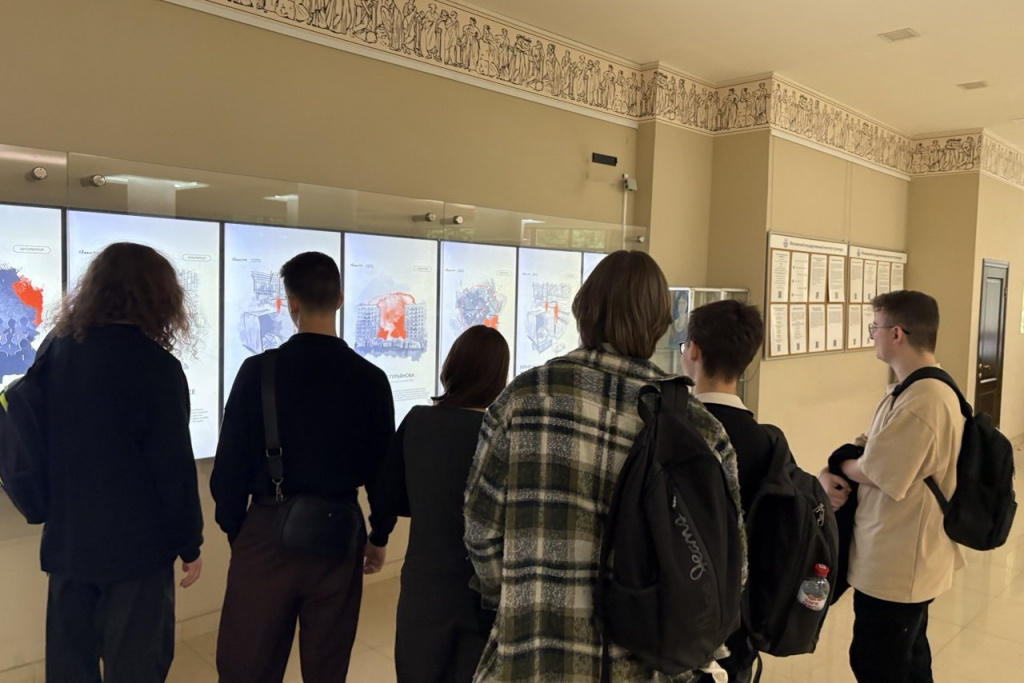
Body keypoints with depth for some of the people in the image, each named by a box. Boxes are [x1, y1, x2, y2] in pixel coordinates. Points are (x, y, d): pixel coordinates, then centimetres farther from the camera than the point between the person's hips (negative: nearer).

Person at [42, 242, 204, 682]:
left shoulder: (55, 349, 2)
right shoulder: (154, 364, -17)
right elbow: (173, 466, -16)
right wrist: (190, 544, -6)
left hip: (66, 539, 6)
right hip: (134, 544, -6)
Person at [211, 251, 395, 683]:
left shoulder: (260, 370, -8)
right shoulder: (370, 379, -5)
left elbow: (231, 463, -5)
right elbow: (382, 468, 1)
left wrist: (234, 530, 10)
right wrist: (379, 536, 14)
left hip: (269, 531, -1)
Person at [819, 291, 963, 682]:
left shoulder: (922, 401, -28)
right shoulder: (919, 388, 7)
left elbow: (872, 471, -24)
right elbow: (869, 448, 10)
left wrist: (837, 466, -3)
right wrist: (829, 472, -9)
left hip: (895, 566, -10)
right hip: (906, 559, 10)